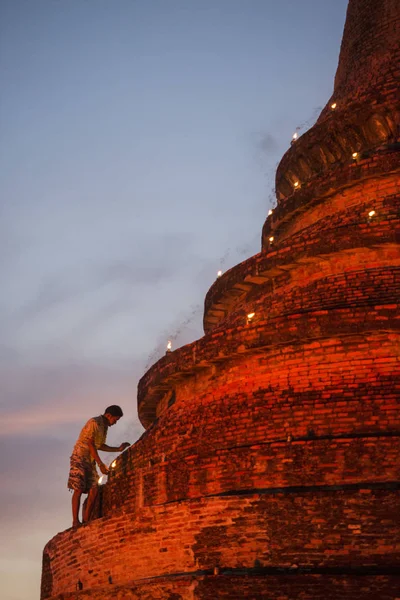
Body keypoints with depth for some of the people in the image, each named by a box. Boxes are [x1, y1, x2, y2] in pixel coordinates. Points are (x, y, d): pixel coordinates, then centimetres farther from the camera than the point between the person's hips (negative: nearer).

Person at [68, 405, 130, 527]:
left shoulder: (104, 426, 13)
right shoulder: (94, 422, -14)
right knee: (79, 490, -9)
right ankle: (75, 521, -7)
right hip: (80, 458, -8)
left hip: (90, 461, 8)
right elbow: (90, 444, -19)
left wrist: (118, 449, 15)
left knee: (93, 490, -2)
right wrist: (101, 464, -22)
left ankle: (85, 521, 0)